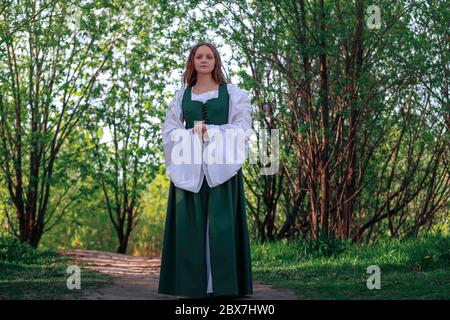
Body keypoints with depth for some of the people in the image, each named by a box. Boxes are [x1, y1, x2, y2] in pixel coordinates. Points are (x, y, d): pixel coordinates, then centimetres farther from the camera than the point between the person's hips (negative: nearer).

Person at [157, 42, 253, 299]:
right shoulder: (182, 96, 16)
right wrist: (193, 134, -11)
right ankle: (194, 285, -1)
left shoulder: (233, 93, 9)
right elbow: (169, 131, 8)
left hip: (222, 166, -2)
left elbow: (242, 128, -1)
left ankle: (224, 286, -7)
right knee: (191, 225, -3)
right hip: (189, 167, 2)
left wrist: (209, 131, -12)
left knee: (221, 224, -8)